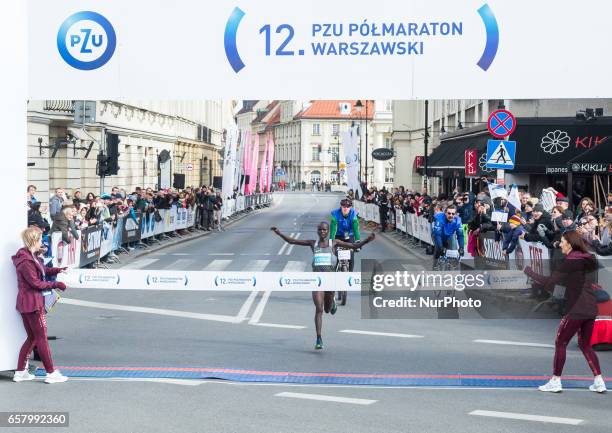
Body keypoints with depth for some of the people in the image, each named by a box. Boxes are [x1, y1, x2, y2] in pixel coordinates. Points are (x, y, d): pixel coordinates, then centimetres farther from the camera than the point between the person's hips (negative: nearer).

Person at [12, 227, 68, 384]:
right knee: (41, 338, -2)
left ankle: (20, 372, 19)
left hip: (25, 303, 10)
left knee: (32, 338, 16)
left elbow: (42, 270, 19)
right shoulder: (26, 261, -22)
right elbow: (36, 283, -20)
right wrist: (56, 284, -13)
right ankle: (51, 373, 5)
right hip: (32, 303, -10)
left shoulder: (30, 256, 9)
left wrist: (57, 270, 4)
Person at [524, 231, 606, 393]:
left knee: (560, 343, 3)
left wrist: (529, 271, -7)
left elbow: (549, 282, -15)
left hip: (576, 310, -8)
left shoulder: (570, 261, -12)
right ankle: (599, 382, 11)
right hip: (591, 310, 8)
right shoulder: (586, 260, 13)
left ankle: (555, 381, 5)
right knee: (585, 345, 17)